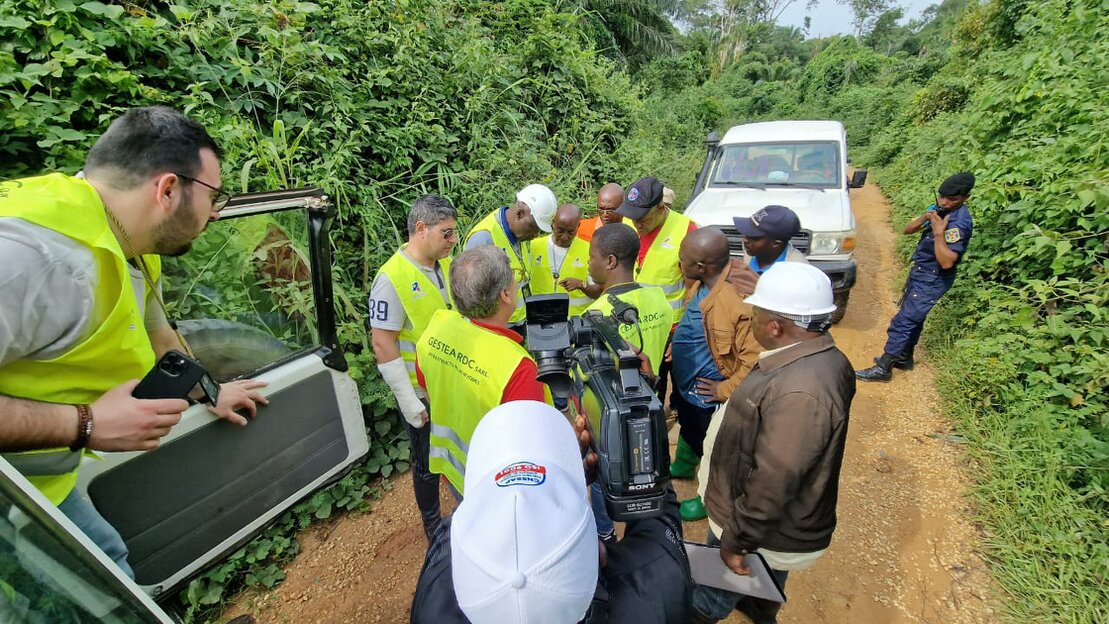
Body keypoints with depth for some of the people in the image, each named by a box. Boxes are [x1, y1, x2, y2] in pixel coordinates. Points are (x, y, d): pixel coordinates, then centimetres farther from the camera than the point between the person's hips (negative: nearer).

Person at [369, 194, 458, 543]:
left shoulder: (446, 264, -1)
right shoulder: (392, 278, -21)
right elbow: (383, 347, -19)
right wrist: (409, 402, -17)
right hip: (423, 394, -6)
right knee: (428, 465, 15)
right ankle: (434, 527, 41)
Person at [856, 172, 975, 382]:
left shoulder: (960, 223, -24)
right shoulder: (938, 209, 1)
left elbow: (947, 262, -28)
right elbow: (907, 230, 4)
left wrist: (939, 233, -31)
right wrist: (923, 218, -15)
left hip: (933, 279, -9)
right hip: (920, 271, 9)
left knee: (903, 321, -8)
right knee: (913, 317, 19)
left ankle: (883, 368, -3)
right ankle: (904, 358, 34)